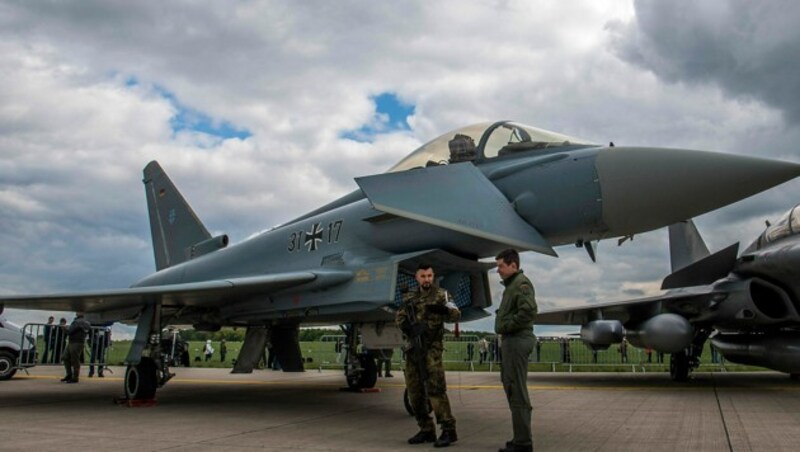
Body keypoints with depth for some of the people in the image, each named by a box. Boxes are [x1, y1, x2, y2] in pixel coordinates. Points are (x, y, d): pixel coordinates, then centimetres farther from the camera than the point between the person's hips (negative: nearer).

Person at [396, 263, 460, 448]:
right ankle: (426, 430, 17)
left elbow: (456, 314, -13)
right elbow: (399, 318, 11)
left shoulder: (440, 295, 0)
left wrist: (444, 310, -35)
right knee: (415, 392, 7)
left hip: (431, 348, -6)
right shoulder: (409, 298, 16)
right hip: (412, 348, 6)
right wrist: (407, 325, -12)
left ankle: (448, 430, -9)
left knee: (435, 389, -14)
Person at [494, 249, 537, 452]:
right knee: (512, 389, 15)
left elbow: (529, 311, -24)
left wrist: (506, 326, -16)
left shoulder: (521, 283, -11)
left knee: (517, 391, -7)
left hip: (517, 341, -11)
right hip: (511, 341, 11)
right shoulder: (511, 284, 20)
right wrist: (503, 328, 7)